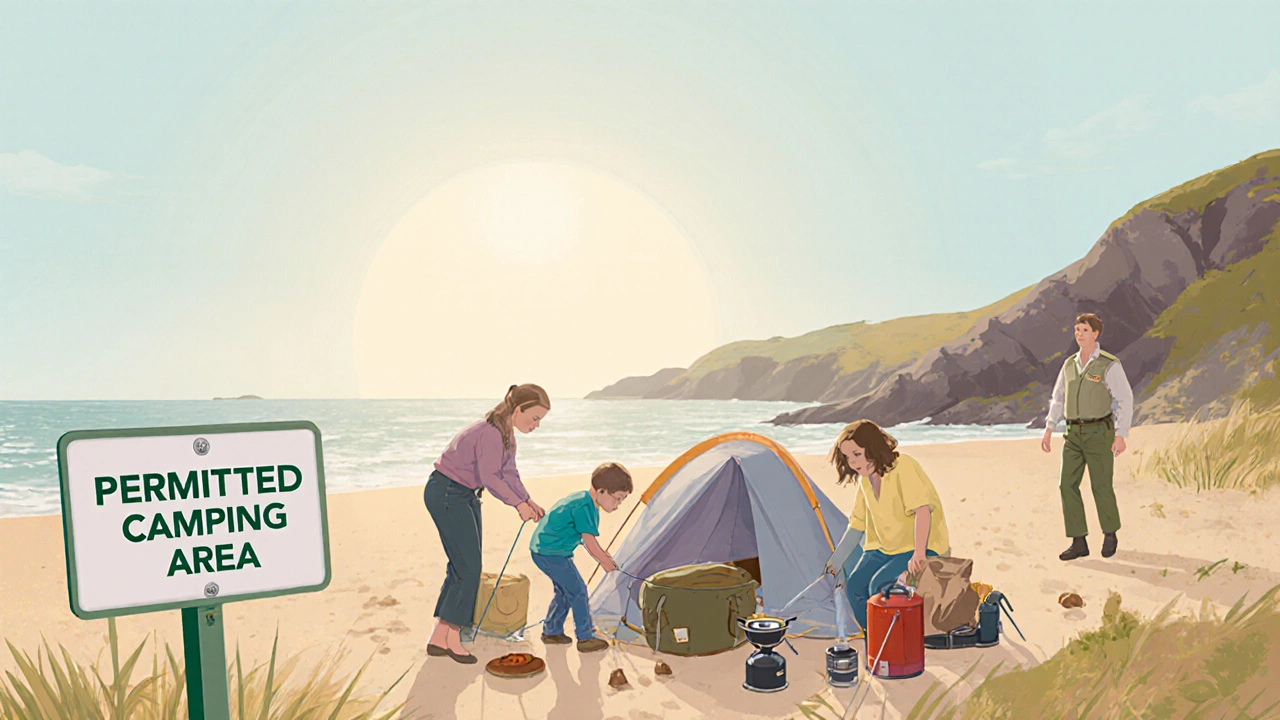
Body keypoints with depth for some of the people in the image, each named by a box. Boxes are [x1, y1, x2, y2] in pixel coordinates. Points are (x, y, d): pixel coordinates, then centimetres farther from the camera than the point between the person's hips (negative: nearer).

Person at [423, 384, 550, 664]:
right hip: (446, 495, -10)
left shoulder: (506, 433, 7)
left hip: (465, 495, 10)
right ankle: (452, 637, 4)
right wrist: (519, 504, -18)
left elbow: (508, 473, 10)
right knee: (468, 568, -7)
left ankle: (439, 639, 15)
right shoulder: (490, 432, -25)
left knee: (462, 567, 9)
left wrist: (527, 500, -1)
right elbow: (491, 478, -27)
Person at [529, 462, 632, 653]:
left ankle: (551, 631, 32)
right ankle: (585, 637, 1)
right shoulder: (583, 507, -23)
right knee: (578, 591, -6)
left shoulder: (585, 502, 9)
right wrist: (605, 560, -9)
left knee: (565, 590, 20)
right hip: (551, 553, -10)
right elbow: (589, 541, -22)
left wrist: (605, 557, 9)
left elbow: (587, 540, 16)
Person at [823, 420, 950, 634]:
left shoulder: (903, 466, -19)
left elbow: (922, 510, -29)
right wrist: (836, 560, 12)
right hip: (884, 548, 7)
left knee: (880, 586, -28)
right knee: (854, 587, -12)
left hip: (923, 547, -7)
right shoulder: (864, 480, 5)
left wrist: (918, 554, -40)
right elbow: (856, 526, 15)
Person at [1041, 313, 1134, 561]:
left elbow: (1125, 401, -10)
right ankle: (1079, 543, 3)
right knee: (1067, 485, -4)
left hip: (1099, 432, -5)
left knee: (1101, 486, -1)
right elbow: (1058, 399, 15)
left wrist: (1121, 436, -18)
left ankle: (1110, 534, 25)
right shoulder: (1070, 364, 10)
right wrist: (1048, 430, 6)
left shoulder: (1110, 365, -8)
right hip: (1074, 434, 5)